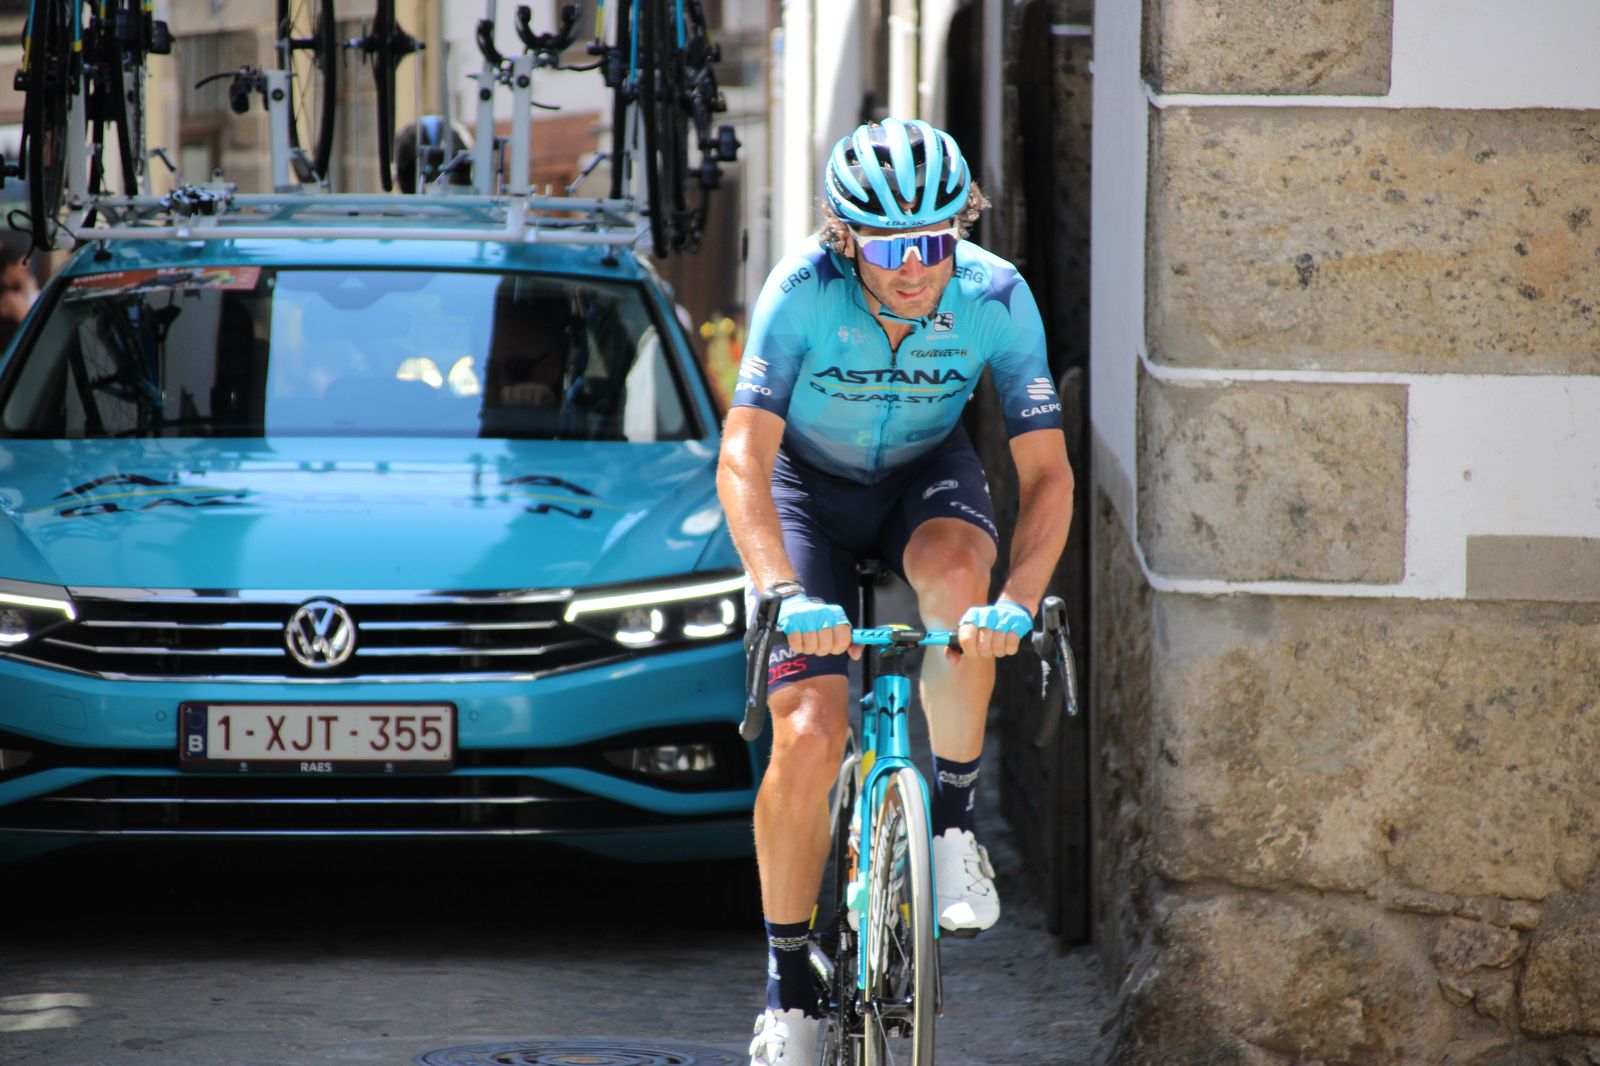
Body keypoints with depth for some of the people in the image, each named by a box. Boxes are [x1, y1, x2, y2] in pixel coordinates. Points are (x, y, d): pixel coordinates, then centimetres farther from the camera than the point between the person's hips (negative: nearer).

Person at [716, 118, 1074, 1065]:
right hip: (811, 486, -1)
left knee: (957, 569, -37)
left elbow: (1049, 473, -26)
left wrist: (1017, 602, -43)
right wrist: (784, 594, -51)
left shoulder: (998, 299, -26)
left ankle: (955, 827, -18)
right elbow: (742, 460, -35)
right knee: (808, 739, -15)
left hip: (928, 474, 1)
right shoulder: (804, 292, -30)